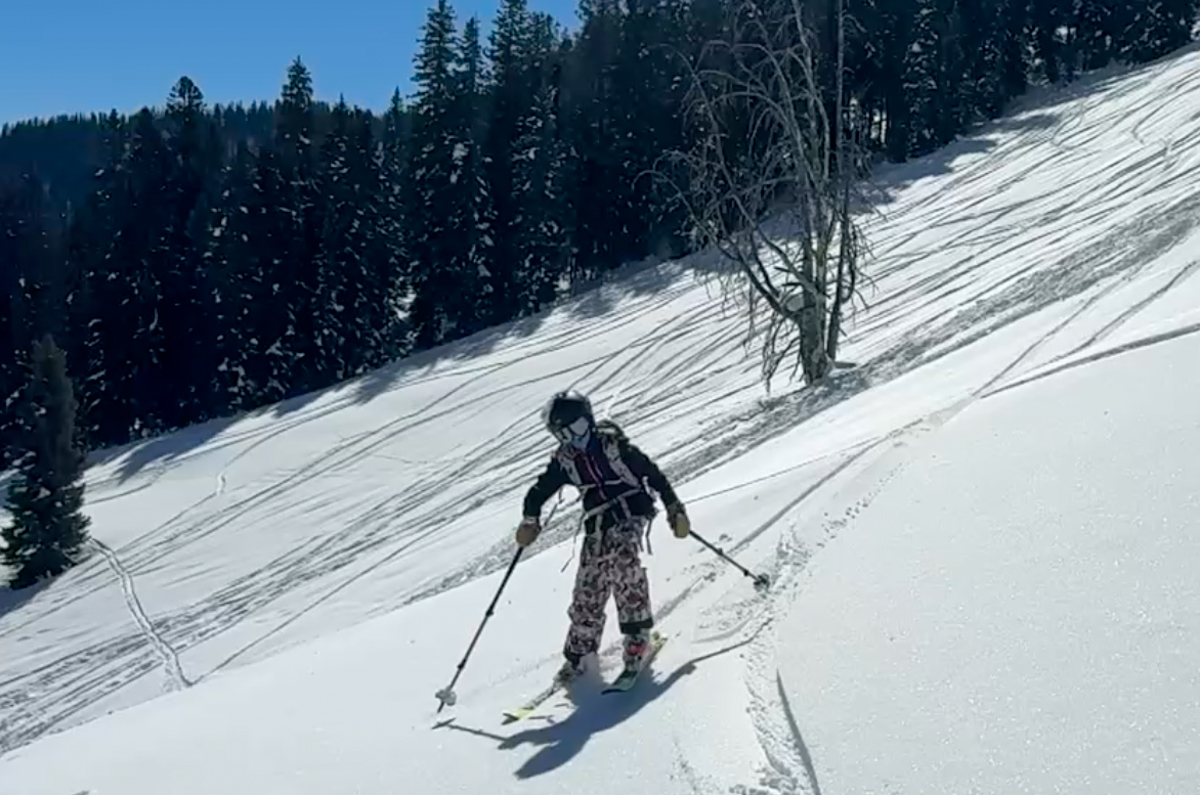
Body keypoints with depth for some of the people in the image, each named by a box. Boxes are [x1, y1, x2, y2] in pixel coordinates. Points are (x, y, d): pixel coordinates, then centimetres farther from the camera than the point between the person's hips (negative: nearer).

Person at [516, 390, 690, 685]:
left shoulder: (613, 443, -9)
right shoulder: (565, 460, 3)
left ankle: (637, 632, -22)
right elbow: (540, 490, 10)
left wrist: (674, 508, -7)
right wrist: (531, 520, -9)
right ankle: (578, 653, 17)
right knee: (588, 590, 0)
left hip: (631, 511, -4)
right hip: (598, 525, 4)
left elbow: (651, 472, -6)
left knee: (622, 557, -33)